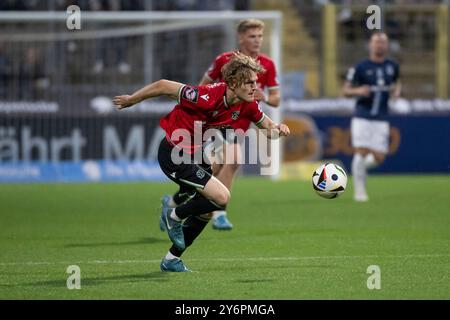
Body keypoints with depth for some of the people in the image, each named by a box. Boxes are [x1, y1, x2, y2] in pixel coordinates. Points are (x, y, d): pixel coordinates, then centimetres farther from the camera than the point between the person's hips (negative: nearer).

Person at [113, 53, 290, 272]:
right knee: (221, 198, -18)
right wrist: (131, 100, -10)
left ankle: (171, 260, 31)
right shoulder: (209, 97, -31)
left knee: (206, 212, 15)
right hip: (174, 155, -9)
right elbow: (163, 86, -23)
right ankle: (174, 216, 6)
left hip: (197, 155, 9)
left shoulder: (247, 105, -8)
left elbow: (267, 126, 8)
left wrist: (277, 129, -17)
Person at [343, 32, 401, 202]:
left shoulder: (392, 66, 8)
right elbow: (345, 90, 0)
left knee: (379, 158, -2)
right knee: (361, 152, -10)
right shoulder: (360, 67, -4)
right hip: (362, 117, -3)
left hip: (381, 119, 3)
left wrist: (397, 90, 5)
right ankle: (359, 191, 1)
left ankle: (360, 166, 31)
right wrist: (358, 91, -21)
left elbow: (397, 81, 28)